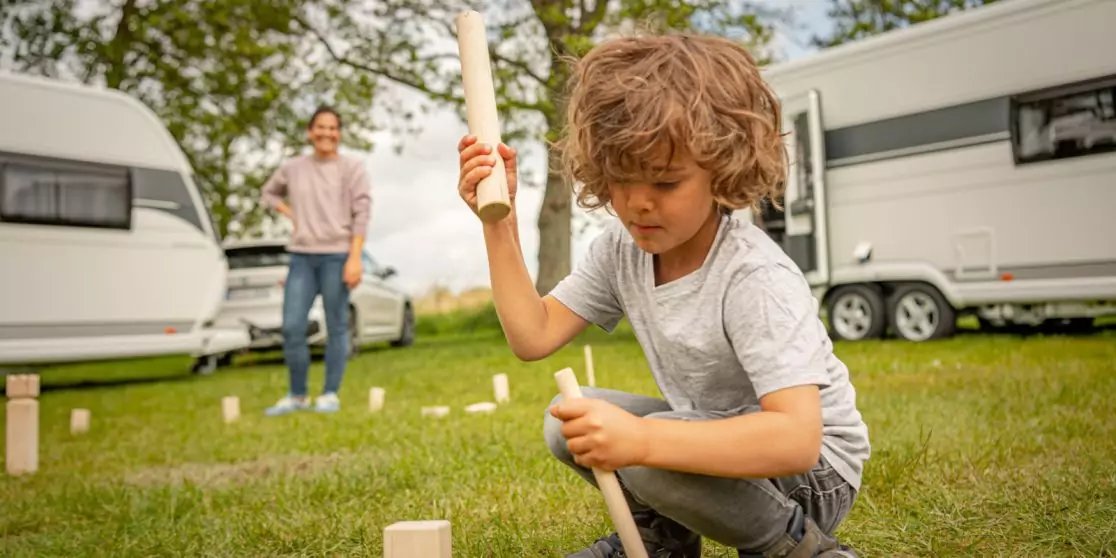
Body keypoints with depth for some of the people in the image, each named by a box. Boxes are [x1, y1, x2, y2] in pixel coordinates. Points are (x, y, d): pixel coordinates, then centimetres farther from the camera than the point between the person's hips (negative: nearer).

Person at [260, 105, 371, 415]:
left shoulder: (351, 168, 1)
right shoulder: (292, 168, 12)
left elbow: (361, 215, -5)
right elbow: (270, 193, 30)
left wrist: (355, 258, -13)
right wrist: (290, 214, 10)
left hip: (337, 256, -3)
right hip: (301, 257, 4)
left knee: (336, 327, -1)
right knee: (292, 327, 0)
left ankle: (331, 394, 9)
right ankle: (297, 395, 14)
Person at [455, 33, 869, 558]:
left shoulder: (755, 278, -30)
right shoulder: (621, 249, -8)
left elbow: (796, 438, -39)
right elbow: (533, 336, -11)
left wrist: (640, 440, -49)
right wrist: (498, 221, -18)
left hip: (813, 468, -7)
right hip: (713, 438, 7)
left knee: (651, 459, -32)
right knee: (568, 422, -6)